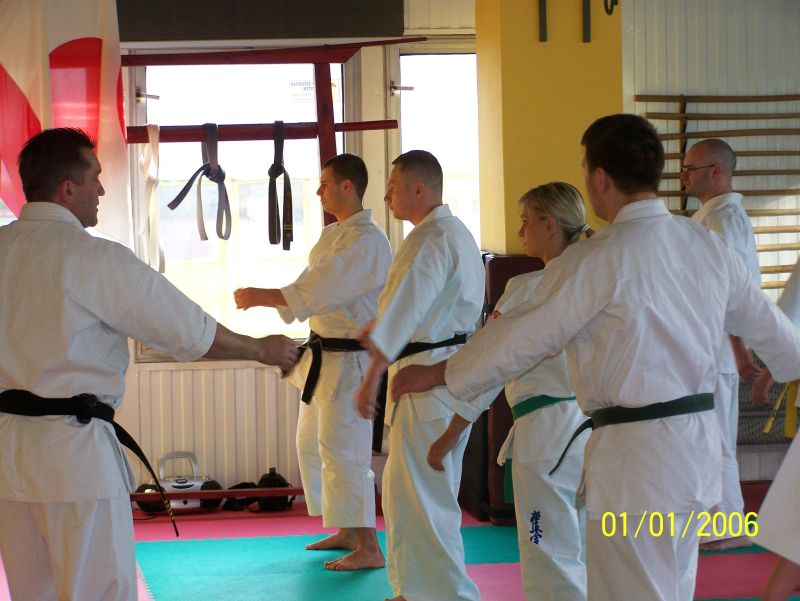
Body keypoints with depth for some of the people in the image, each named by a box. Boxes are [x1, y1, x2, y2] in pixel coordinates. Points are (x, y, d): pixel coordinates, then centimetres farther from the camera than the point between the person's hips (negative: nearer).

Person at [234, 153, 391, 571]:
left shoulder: (365, 241, -19)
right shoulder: (334, 234, 14)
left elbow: (318, 291, -26)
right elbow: (312, 289, 15)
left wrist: (262, 297, -22)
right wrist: (265, 299, 1)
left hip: (350, 360, -11)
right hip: (324, 357, 11)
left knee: (344, 451, -11)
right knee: (312, 444, 17)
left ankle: (369, 548, -5)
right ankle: (346, 533, 28)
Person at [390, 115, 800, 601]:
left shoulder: (598, 261, -16)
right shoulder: (708, 246, 5)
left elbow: (519, 338, -10)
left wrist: (438, 375, 4)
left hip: (637, 458, -8)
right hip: (697, 448, 8)